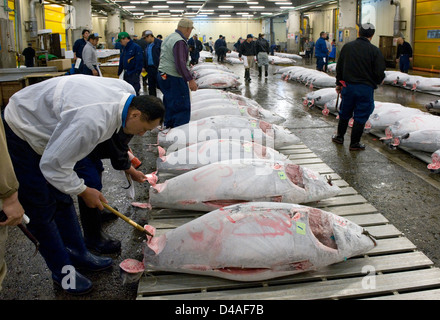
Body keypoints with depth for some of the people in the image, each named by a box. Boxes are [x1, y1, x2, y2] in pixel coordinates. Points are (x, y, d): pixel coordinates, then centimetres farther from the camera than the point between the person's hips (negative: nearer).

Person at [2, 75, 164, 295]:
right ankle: (62, 270, 14)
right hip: (19, 135, -9)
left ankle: (78, 254, 29)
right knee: (43, 209, -1)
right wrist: (84, 191, -16)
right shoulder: (93, 120, -40)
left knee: (62, 198, 15)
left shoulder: (127, 92, -14)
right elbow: (53, 165, -30)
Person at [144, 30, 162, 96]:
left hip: (157, 68, -7)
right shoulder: (147, 44, 15)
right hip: (149, 68, 7)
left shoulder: (159, 43, -9)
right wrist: (144, 67, 14)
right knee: (151, 86, 13)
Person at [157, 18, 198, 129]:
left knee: (169, 105, 20)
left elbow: (161, 59, 23)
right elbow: (180, 64, -25)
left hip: (162, 76, 10)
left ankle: (168, 128, 29)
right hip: (173, 79, -10)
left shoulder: (168, 38, 16)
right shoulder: (180, 42, -17)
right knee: (183, 108, -6)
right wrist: (190, 80, -25)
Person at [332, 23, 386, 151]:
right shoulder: (375, 50, -10)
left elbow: (339, 67, 9)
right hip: (366, 88, -3)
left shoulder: (347, 47, 2)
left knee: (345, 113, 19)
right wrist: (374, 83, 10)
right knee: (361, 116, 6)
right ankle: (354, 143, 13)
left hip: (348, 86, 4)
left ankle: (339, 136, 33)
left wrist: (339, 84, 20)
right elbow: (380, 73, -11)